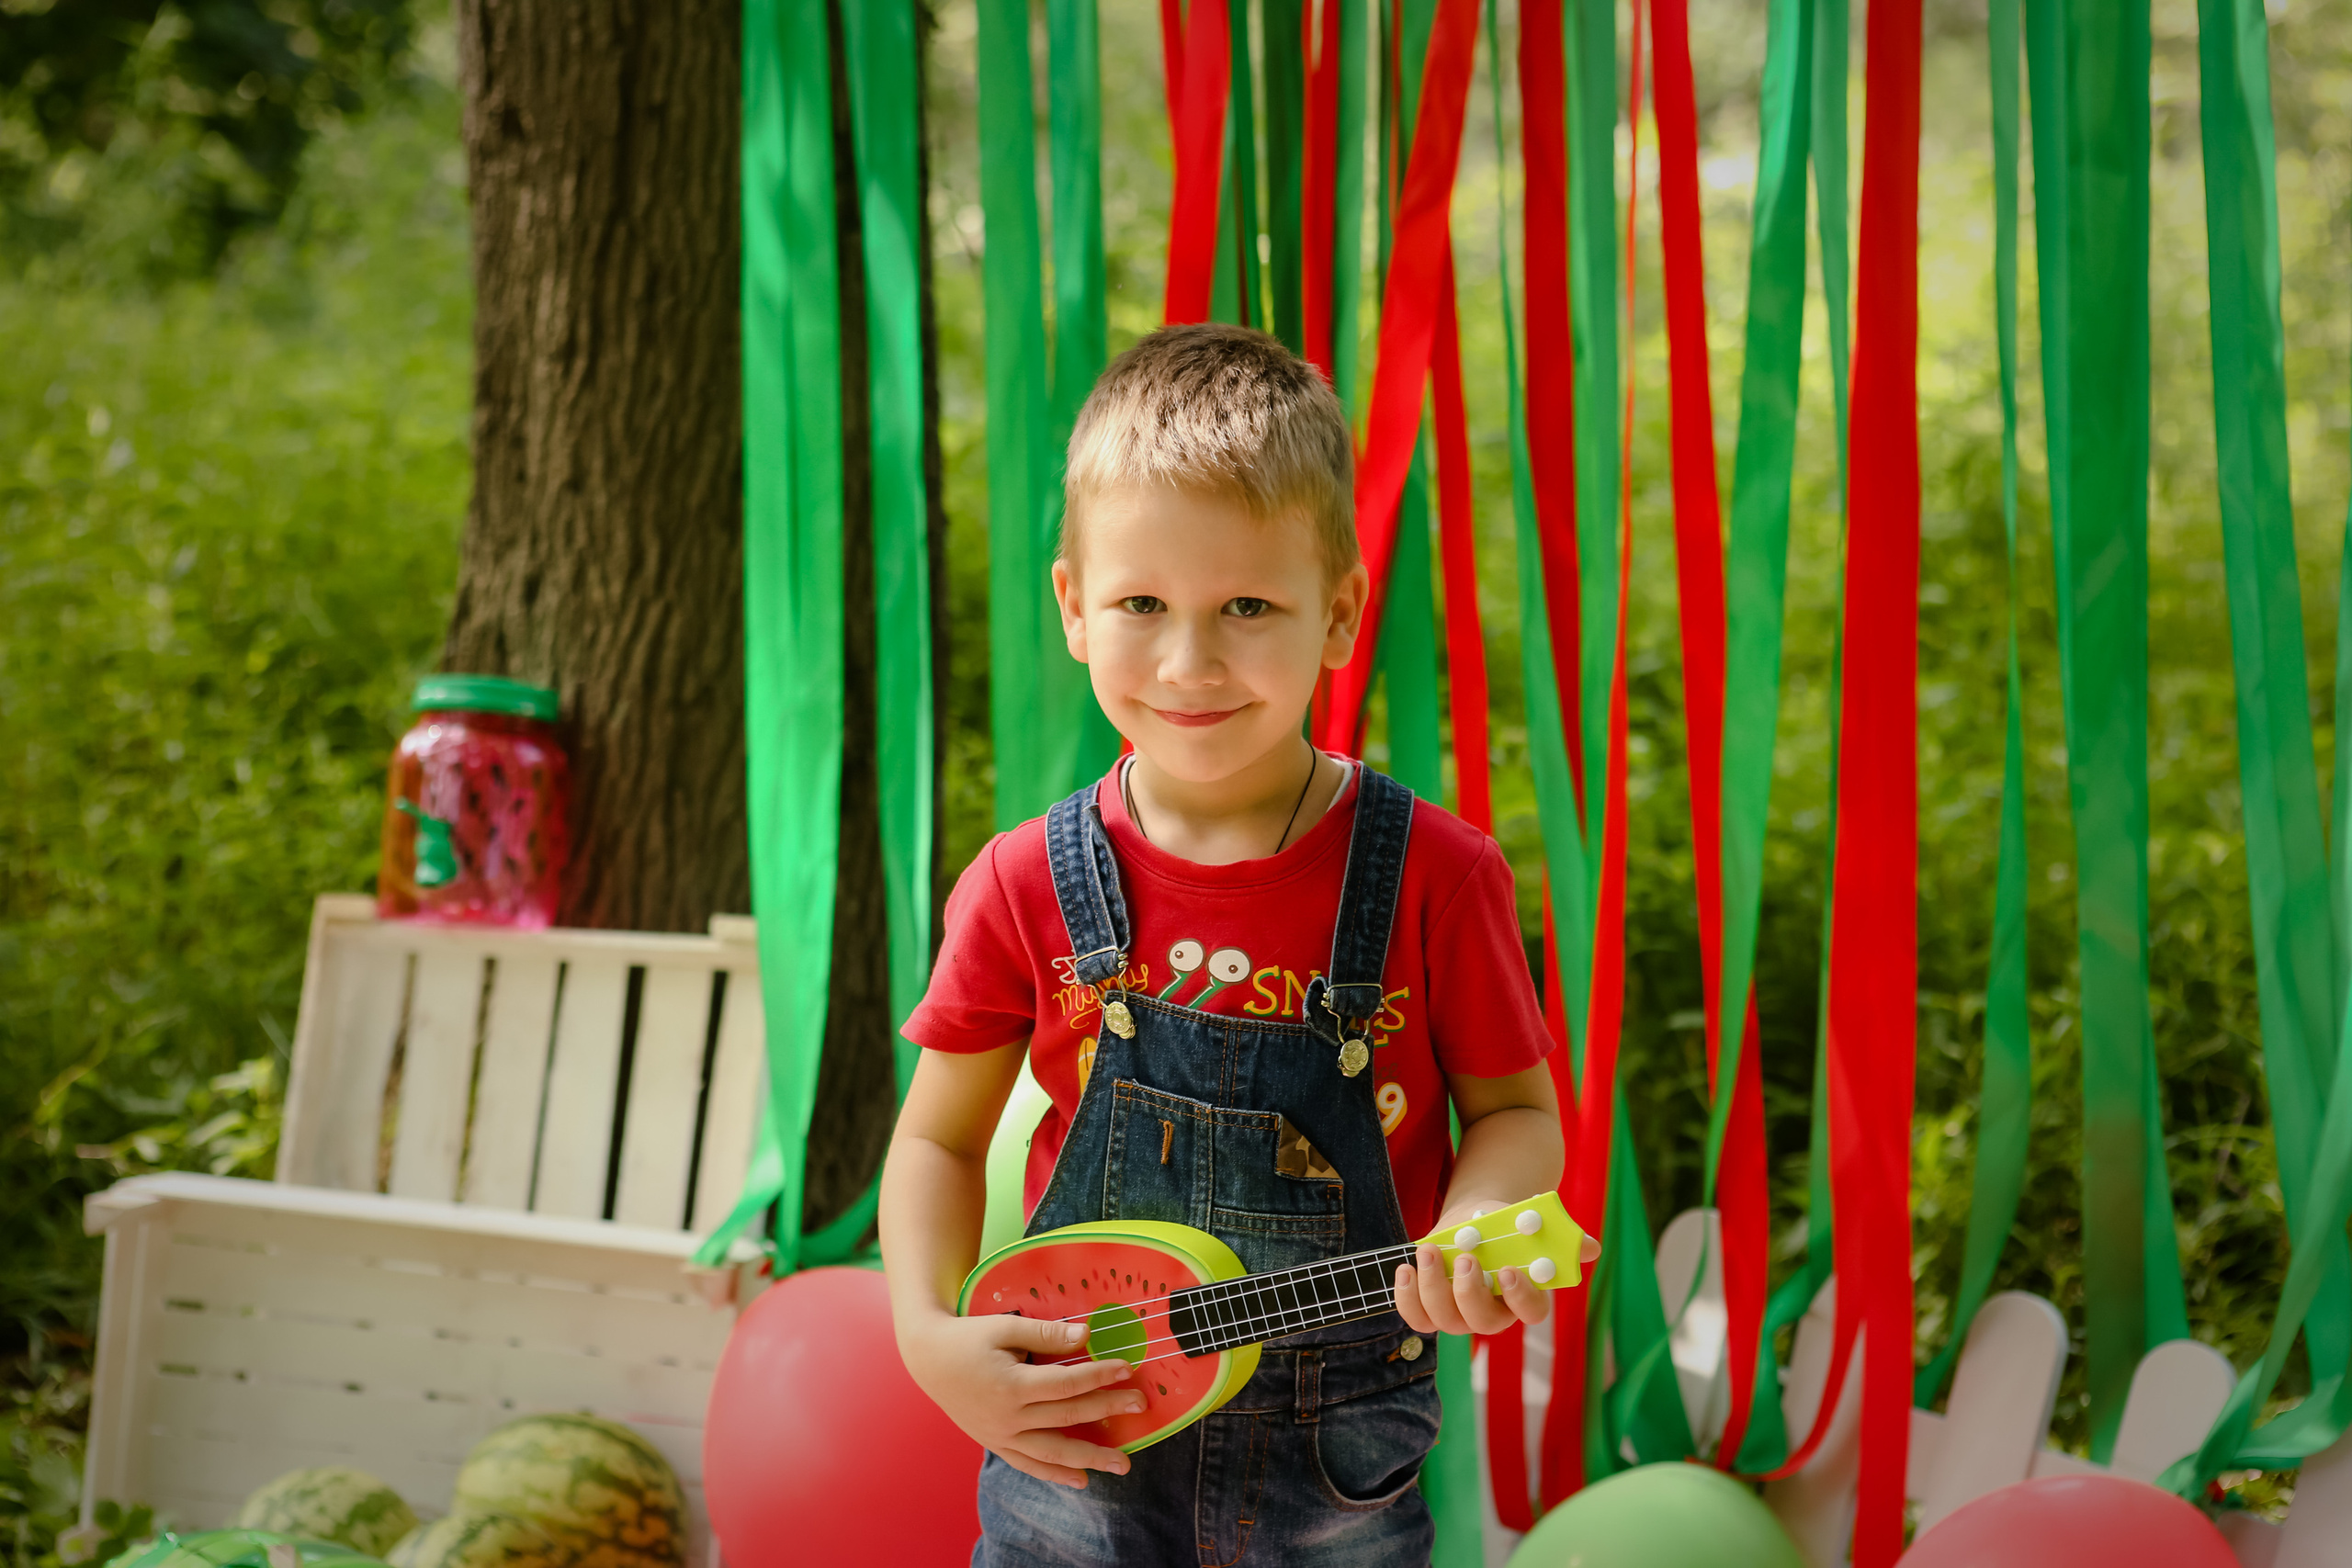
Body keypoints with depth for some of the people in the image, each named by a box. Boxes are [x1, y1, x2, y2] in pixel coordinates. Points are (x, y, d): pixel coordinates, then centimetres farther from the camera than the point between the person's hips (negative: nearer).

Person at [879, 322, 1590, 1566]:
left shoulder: (1432, 876, -12)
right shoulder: (1029, 887, -8)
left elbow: (1517, 1109, -1)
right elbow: (942, 1136, 3)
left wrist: (1471, 1229, -22)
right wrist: (931, 1335, -12)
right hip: (1076, 1443, 1)